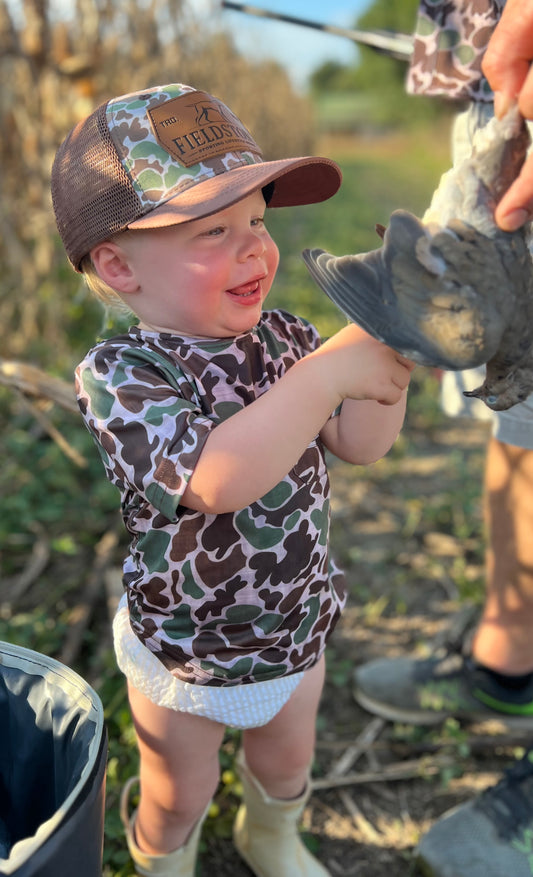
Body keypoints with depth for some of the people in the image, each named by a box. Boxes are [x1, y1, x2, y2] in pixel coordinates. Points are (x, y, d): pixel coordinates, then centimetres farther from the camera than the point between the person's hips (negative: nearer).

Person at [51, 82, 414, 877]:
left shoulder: (284, 340, -11)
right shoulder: (118, 376, -29)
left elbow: (360, 445, -10)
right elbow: (218, 479, -43)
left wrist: (387, 369, -28)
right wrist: (325, 372, -43)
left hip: (298, 629, 5)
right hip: (186, 658, -5)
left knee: (287, 759, 31)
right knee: (180, 795, 22)